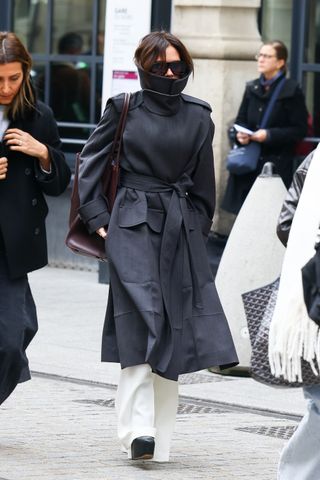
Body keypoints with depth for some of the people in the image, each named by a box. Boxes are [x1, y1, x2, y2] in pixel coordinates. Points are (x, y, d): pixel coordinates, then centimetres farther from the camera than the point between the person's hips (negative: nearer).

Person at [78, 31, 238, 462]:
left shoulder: (198, 116, 8)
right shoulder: (124, 107, 1)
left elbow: (202, 184, 15)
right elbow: (91, 160, 7)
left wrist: (197, 228, 12)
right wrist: (97, 217, 2)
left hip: (180, 231, 3)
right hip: (132, 227, -3)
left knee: (173, 331, 2)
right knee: (140, 324, -15)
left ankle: (159, 438, 9)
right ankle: (138, 430, -18)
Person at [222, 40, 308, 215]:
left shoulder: (291, 91, -5)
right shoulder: (252, 88, 12)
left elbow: (300, 130, -7)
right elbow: (240, 121, 19)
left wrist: (269, 135, -16)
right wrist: (239, 134, -4)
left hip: (277, 164, -5)